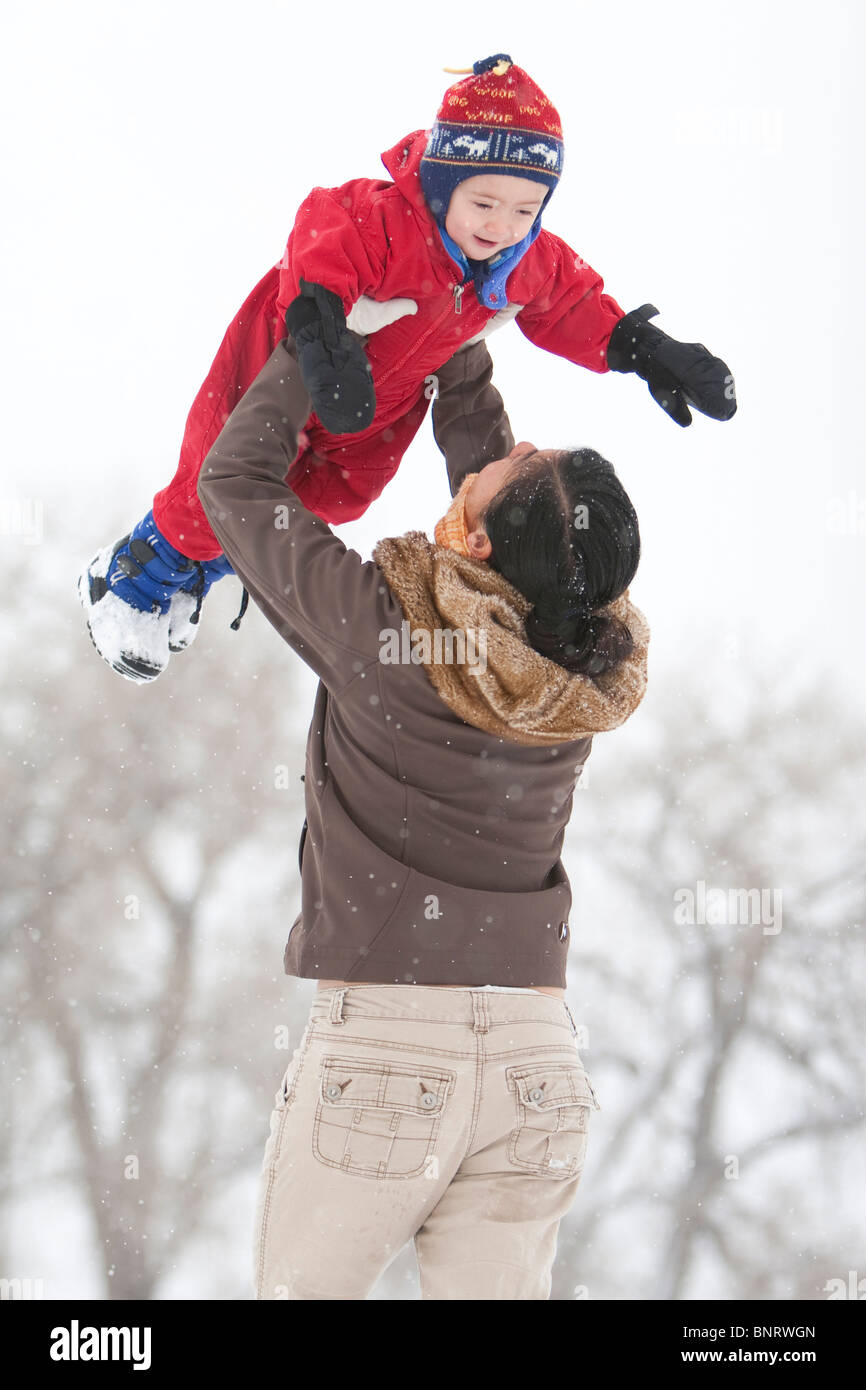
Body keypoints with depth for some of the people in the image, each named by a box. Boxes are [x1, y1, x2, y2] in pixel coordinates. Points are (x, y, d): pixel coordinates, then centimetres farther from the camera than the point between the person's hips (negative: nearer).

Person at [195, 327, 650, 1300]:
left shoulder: (379, 627, -13)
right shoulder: (590, 666, 1)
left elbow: (235, 482, 3)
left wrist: (309, 345, 14)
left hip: (378, 1046, -4)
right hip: (536, 1063, 4)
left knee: (301, 1289, 13)